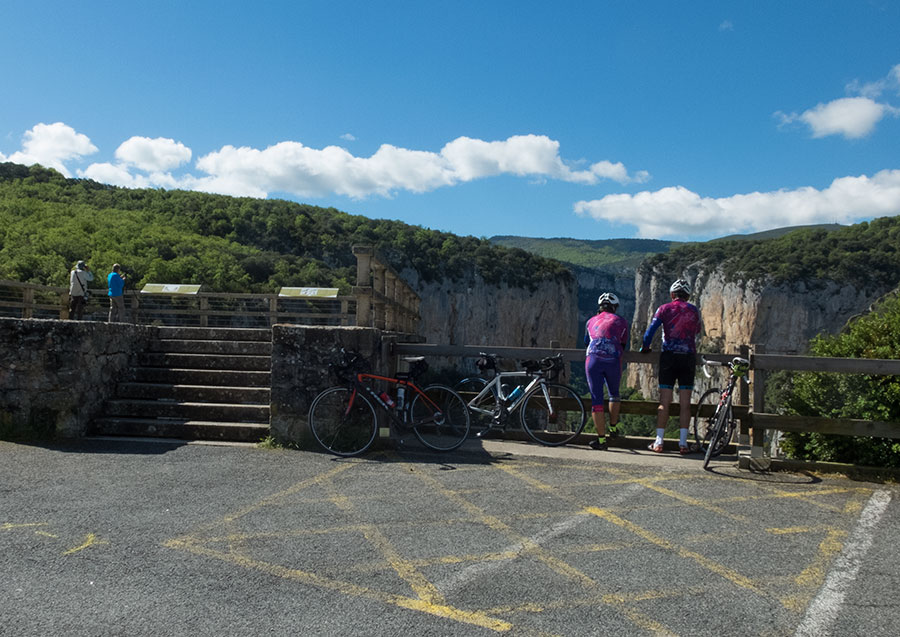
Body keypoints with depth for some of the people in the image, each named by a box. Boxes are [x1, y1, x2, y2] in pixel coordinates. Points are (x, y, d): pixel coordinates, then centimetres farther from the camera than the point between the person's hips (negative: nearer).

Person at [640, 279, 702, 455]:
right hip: (688, 357, 1)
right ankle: (683, 443, 2)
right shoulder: (694, 311, 9)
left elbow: (651, 329, -7)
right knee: (685, 403, 4)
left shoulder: (664, 309, 2)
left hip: (668, 357, -1)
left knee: (664, 402, 1)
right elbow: (697, 333, 20)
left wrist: (645, 347, 8)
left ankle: (658, 442, 0)